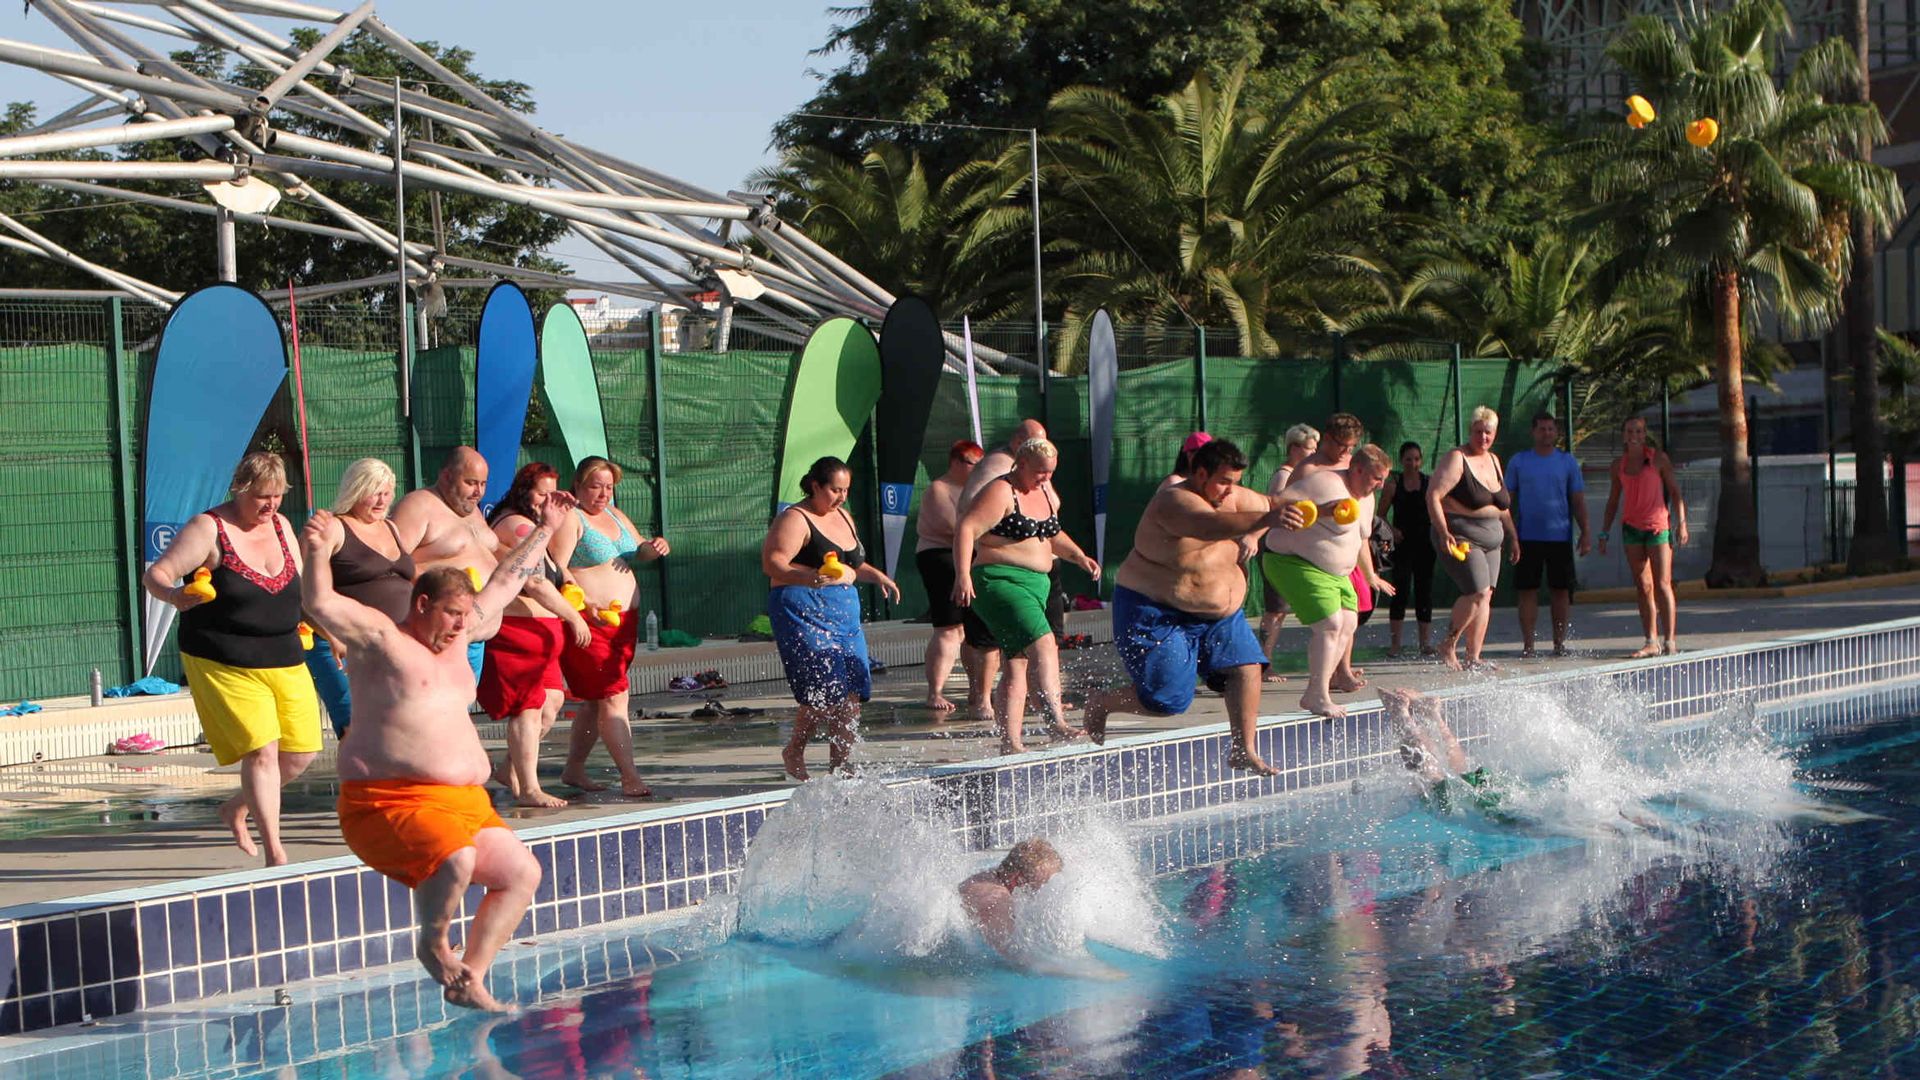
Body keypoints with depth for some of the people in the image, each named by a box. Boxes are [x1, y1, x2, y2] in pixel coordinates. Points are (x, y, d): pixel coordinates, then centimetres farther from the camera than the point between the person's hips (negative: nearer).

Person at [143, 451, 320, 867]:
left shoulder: (280, 525, 10)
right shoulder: (209, 529, -9)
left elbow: (301, 585, 23)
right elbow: (155, 574, -13)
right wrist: (172, 594, -34)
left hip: (285, 661, 7)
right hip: (226, 664, -7)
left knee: (301, 752, 5)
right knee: (262, 750, -14)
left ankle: (236, 809, 31)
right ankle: (275, 856, -7)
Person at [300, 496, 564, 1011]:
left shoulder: (456, 638, 18)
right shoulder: (380, 638, -4)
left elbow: (503, 584, 30)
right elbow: (322, 604, -19)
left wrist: (544, 529, 35)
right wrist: (319, 554, -38)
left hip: (466, 803, 9)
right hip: (389, 804, -9)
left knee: (522, 873, -2)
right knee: (456, 858, -34)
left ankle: (469, 979, 5)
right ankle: (432, 944, -5)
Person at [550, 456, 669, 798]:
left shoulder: (616, 516, 18)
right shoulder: (569, 518, -8)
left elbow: (638, 551, 25)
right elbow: (557, 570, -17)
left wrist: (654, 548, 0)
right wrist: (586, 604, -29)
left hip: (624, 621, 9)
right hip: (587, 624, -9)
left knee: (597, 700, 12)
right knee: (614, 697, -13)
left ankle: (574, 769, 23)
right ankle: (630, 778, -15)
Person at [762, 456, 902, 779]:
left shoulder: (843, 516, 19)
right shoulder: (794, 519, -7)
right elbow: (772, 563, -17)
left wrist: (876, 575, 11)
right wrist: (811, 577, -31)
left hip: (845, 613, 8)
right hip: (804, 613, -8)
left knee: (851, 693, 0)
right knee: (825, 693, -14)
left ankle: (840, 767, 7)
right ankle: (794, 752, 8)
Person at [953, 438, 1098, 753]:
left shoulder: (1045, 492, 17)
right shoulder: (1001, 493, -10)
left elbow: (1052, 535, 32)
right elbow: (966, 529, -18)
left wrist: (1079, 556, 16)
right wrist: (963, 575, -28)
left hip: (1036, 584, 9)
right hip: (1000, 582, -9)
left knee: (1019, 662, 7)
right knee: (1043, 643, -25)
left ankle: (1010, 742, 8)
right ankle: (1055, 721, -34)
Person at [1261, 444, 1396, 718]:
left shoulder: (1365, 497, 12)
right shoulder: (1326, 485, -19)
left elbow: (1360, 538, 29)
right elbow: (1279, 505, -28)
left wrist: (1371, 576, 38)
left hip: (1335, 572, 10)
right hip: (1296, 564, -10)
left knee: (1349, 623, 0)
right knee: (1331, 623, -18)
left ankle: (1314, 692, 5)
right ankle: (1318, 697, -12)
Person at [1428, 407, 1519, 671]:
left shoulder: (1493, 461, 16)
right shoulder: (1456, 459, -9)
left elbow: (1502, 505, 26)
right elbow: (1433, 495, -17)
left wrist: (1512, 536, 22)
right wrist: (1443, 532, -25)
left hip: (1490, 540, 8)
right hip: (1460, 538, -8)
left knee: (1485, 597, 3)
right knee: (1477, 592, -16)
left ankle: (1473, 658, 5)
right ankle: (1449, 644, 0)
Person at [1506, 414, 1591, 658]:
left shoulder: (1567, 462, 7)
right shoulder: (1518, 461, 7)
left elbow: (1578, 500, 7)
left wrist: (1585, 534, 0)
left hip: (1560, 536, 0)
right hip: (1528, 536, 0)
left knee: (1561, 591, 2)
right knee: (1527, 591, 0)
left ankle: (1559, 642, 10)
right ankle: (1527, 644, 4)